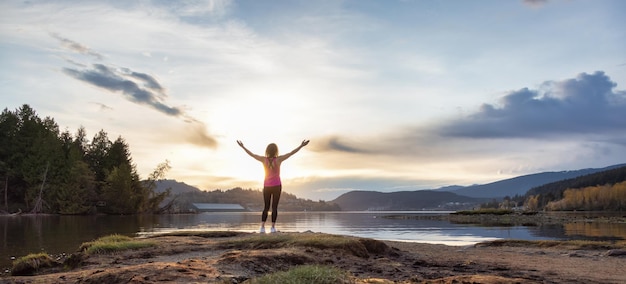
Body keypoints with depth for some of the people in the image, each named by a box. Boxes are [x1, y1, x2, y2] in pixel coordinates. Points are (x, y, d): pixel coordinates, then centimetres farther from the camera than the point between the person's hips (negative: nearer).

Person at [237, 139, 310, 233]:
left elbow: (252, 154, 1)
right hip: (277, 186, -2)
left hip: (266, 186, 2)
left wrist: (243, 147, 13)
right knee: (274, 207, 1)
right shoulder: (278, 159, -11)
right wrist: (301, 146, -5)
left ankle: (262, 227, -1)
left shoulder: (264, 159, -7)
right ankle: (273, 227, -4)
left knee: (266, 207, 9)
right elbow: (291, 153, -10)